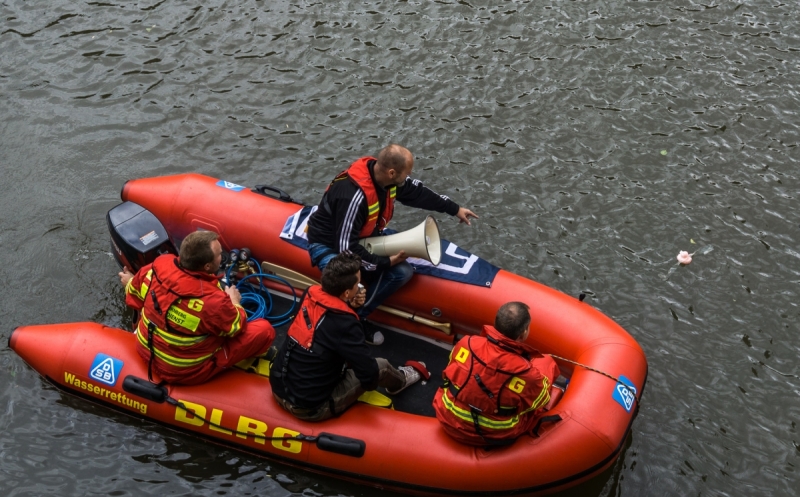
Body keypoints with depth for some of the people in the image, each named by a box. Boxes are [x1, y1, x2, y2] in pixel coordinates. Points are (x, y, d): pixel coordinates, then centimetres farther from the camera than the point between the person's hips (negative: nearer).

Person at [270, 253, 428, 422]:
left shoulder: (311, 294, -7)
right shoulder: (344, 323, -25)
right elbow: (369, 375, -19)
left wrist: (350, 306, 1)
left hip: (279, 389, 7)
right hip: (310, 408, -7)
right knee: (380, 366, 5)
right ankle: (400, 380, 36)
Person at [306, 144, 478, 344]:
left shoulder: (384, 176, -14)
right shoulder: (353, 195, -38)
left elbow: (417, 192, 7)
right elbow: (346, 248, -33)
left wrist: (455, 209, 13)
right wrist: (386, 262, -22)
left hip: (363, 238, 8)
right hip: (329, 245, -8)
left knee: (403, 272, -8)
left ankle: (356, 318, -1)